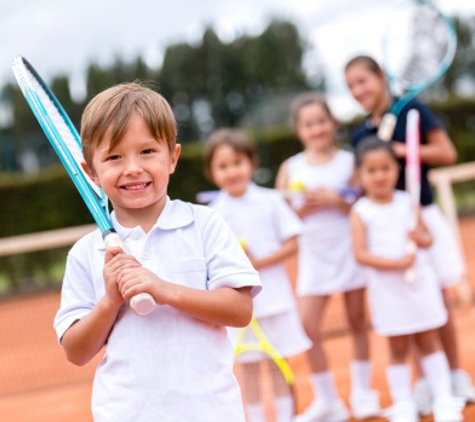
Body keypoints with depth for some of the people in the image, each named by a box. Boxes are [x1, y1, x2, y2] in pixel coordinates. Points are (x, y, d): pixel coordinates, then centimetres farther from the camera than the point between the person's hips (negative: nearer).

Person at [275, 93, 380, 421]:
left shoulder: (349, 161, -1)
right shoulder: (290, 168, 3)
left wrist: (336, 200, -18)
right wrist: (305, 207, -15)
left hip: (350, 249, -1)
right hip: (313, 255, 1)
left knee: (357, 322, 8)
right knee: (308, 327, -5)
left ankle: (362, 394, 22)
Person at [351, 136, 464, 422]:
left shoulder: (407, 202, 4)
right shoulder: (361, 212, -5)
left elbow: (428, 238, 10)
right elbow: (361, 254, -12)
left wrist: (421, 237, -14)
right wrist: (395, 263, -22)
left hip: (420, 282, 2)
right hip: (387, 288, -2)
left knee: (428, 342, 9)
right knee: (398, 348, 5)